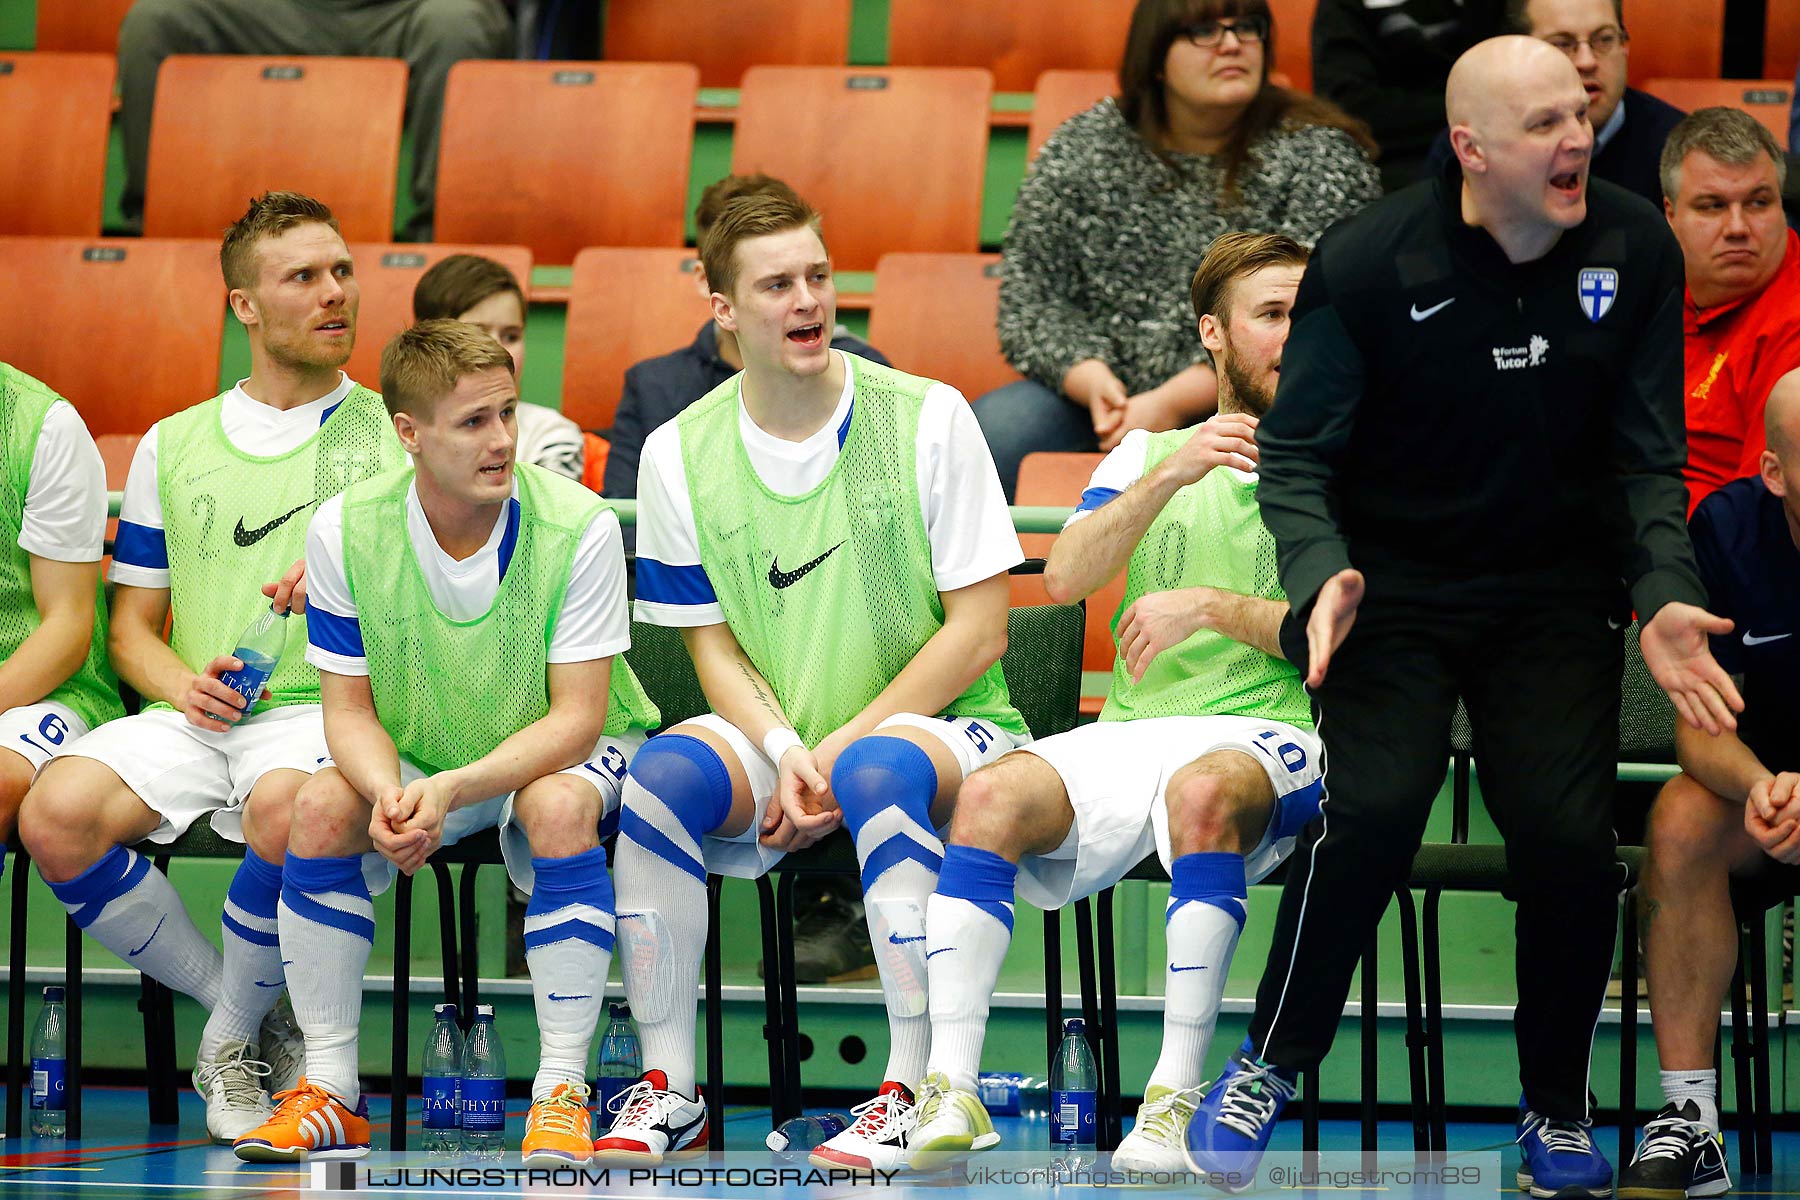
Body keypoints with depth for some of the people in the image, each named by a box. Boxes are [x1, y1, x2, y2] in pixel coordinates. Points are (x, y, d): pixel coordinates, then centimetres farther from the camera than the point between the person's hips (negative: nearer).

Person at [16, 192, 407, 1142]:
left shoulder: (396, 433, 11)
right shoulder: (172, 446, 20)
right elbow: (131, 627, 19)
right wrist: (183, 685, -3)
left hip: (325, 709, -3)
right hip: (194, 714, 3)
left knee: (284, 809, -40)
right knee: (56, 815, -28)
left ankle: (234, 1036, -12)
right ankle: (250, 1007, -7)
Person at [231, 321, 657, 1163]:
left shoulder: (578, 527, -23)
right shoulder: (344, 531, -15)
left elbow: (577, 717, -23)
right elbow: (349, 709, -10)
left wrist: (455, 787, -38)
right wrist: (388, 792, -33)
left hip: (559, 757, -2)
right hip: (412, 759, 3)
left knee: (558, 809, -36)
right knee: (323, 806, -26)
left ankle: (561, 1092, -26)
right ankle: (329, 1091, -15)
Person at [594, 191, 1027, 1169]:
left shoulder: (926, 418, -6)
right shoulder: (680, 454, 2)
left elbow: (978, 630, -7)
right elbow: (713, 645, 6)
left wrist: (842, 747, -15)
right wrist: (781, 752, -14)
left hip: (938, 724, -3)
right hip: (775, 732, 3)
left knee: (879, 771, -38)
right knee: (665, 771, -28)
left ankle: (911, 1093, -35)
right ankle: (667, 1089, -19)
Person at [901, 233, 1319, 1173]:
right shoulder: (1150, 452, 21)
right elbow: (1065, 577, 3)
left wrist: (1210, 608, -12)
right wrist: (1167, 476, -10)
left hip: (1267, 735, -3)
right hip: (1128, 733, 3)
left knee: (1203, 790, -39)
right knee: (993, 793, -27)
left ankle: (1175, 1098, -39)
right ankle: (950, 1088, -32)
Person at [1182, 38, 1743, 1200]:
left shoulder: (1635, 251, -4)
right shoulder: (1370, 264, -13)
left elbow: (1647, 458, 2)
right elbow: (1296, 452, -6)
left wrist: (1664, 599, -13)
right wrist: (1321, 574, -25)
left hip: (1554, 591, 2)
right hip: (1397, 583, -2)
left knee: (1569, 828, -16)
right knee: (1376, 804, -24)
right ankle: (1270, 1064, 0)